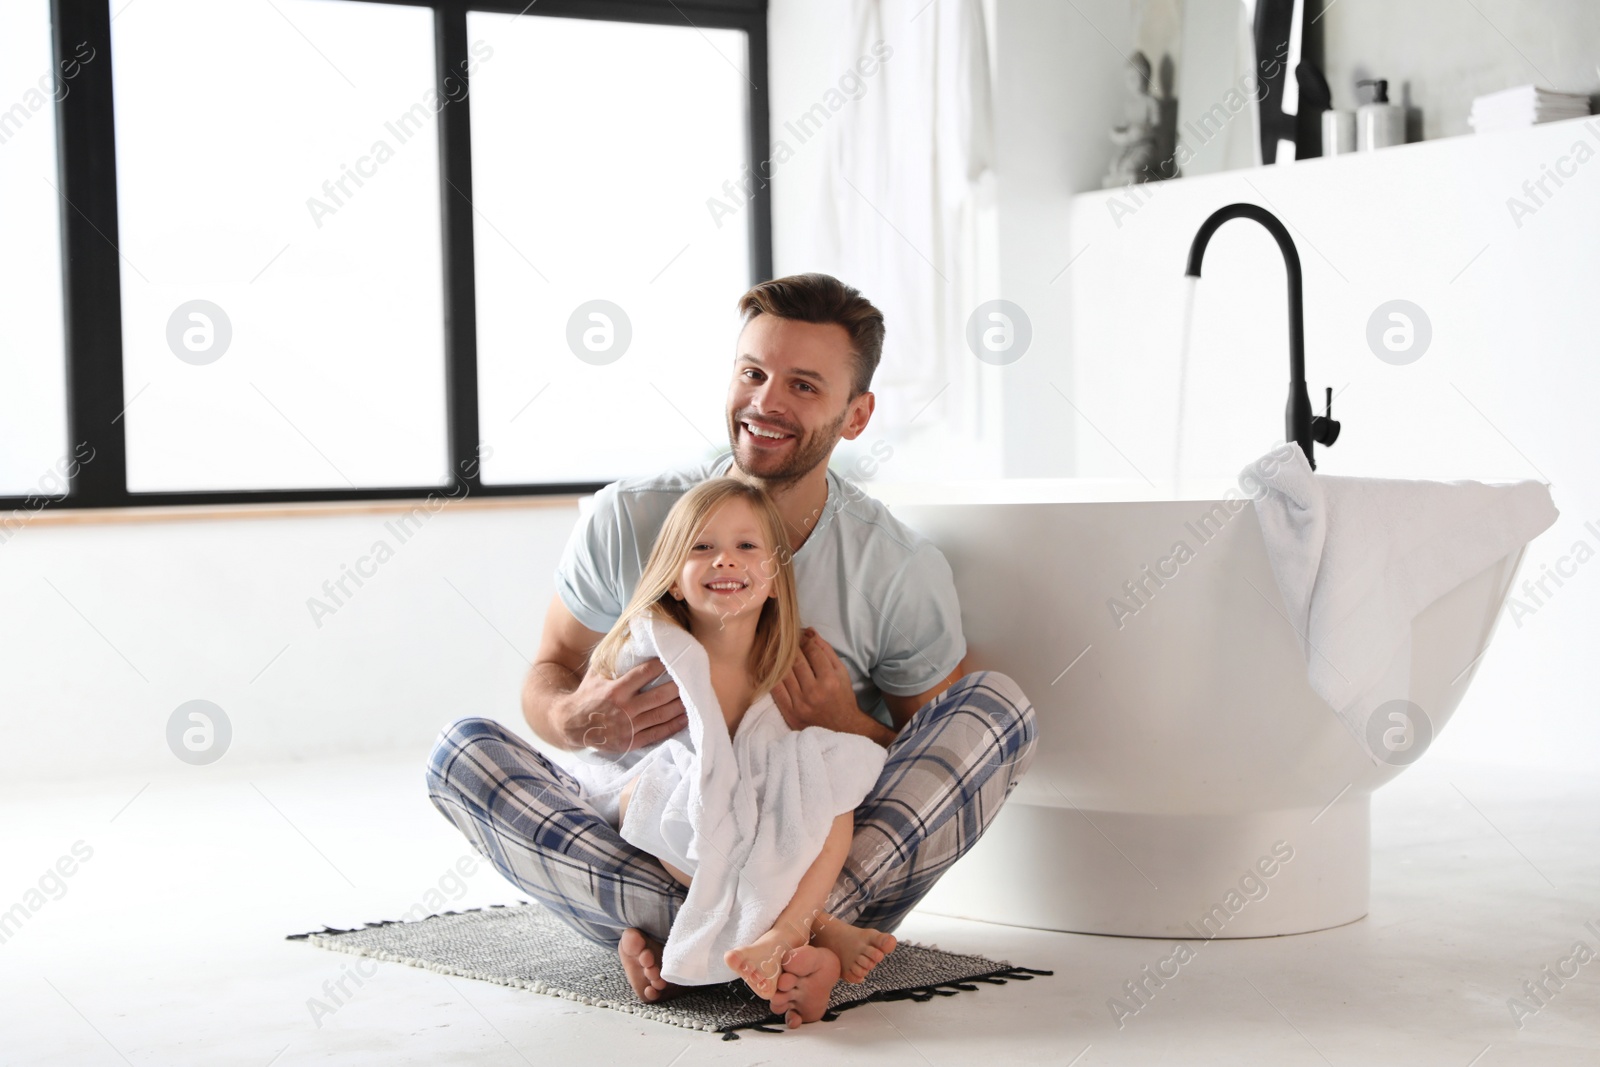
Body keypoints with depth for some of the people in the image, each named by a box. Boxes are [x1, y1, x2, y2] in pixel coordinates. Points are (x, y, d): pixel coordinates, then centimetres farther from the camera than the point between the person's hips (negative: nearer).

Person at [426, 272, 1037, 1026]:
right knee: (461, 749, -20)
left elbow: (944, 760, 0)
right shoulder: (627, 522, -6)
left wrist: (847, 728, -21)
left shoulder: (903, 571, -8)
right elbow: (550, 674, 5)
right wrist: (575, 722, -20)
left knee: (999, 702, -19)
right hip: (644, 851, 1)